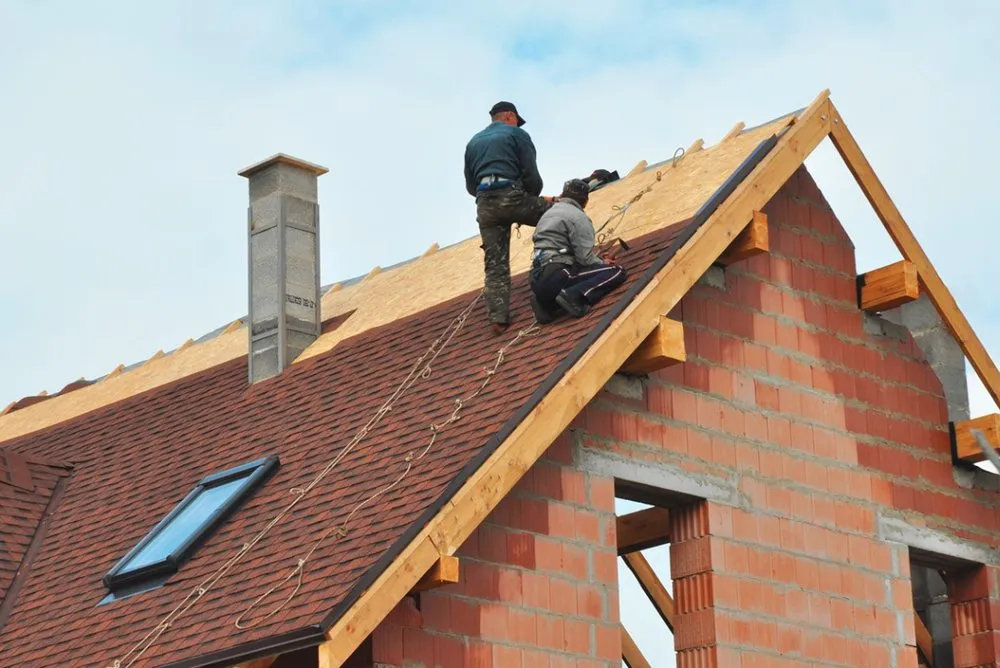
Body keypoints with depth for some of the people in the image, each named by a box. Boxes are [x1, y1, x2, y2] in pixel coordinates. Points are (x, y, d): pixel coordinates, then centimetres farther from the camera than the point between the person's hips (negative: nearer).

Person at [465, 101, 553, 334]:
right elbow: (532, 175, 2)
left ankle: (499, 318, -6)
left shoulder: (473, 143, 25)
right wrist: (534, 199, 19)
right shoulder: (517, 135, 9)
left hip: (484, 205, 5)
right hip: (511, 196, -5)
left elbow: (470, 186, 24)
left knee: (495, 265, 2)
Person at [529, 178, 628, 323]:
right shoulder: (578, 217, -3)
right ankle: (575, 296, -22)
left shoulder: (548, 214, 24)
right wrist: (603, 263, 11)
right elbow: (585, 258, -12)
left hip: (537, 279, 8)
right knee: (617, 272, -6)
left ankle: (548, 303, 8)